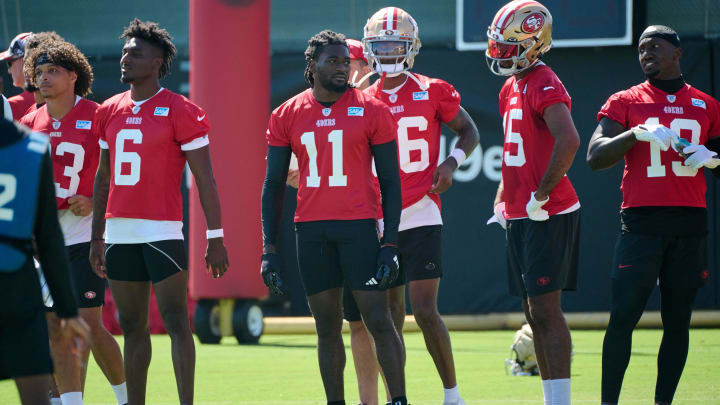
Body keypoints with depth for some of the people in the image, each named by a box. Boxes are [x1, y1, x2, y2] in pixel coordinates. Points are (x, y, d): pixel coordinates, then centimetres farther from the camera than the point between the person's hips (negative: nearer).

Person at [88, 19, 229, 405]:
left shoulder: (181, 112, -6)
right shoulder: (109, 112, 12)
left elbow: (205, 179, -6)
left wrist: (215, 238, -9)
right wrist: (96, 237, 18)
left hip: (163, 231, -6)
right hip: (119, 234, 6)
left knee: (176, 322, -8)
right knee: (132, 327, 11)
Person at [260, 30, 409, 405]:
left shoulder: (371, 112, 0)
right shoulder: (287, 116, 6)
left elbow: (390, 181, 2)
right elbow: (273, 185, 10)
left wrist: (390, 243, -6)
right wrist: (269, 249, 4)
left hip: (358, 225, -3)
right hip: (311, 229, 3)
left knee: (379, 320, -5)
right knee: (326, 326, 6)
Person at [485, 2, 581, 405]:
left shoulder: (544, 86, -15)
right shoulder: (512, 88, 15)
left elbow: (568, 141, -30)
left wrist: (542, 195, -24)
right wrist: (502, 198, 20)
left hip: (547, 216, -10)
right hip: (520, 217, 10)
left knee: (546, 311, -11)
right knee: (535, 314, 11)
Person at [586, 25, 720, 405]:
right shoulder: (626, 102, 6)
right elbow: (595, 156, -5)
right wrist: (637, 133, -19)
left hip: (689, 224, 2)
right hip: (641, 224, -2)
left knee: (677, 320, 3)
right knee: (623, 316, -9)